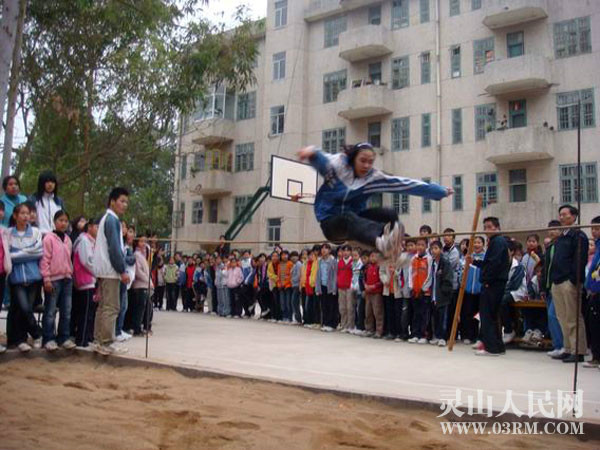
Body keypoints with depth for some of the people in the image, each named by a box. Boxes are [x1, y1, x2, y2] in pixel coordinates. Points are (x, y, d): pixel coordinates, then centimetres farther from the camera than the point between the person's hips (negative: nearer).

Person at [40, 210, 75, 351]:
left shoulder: (68, 239, 13)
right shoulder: (49, 238, -6)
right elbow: (45, 259, -10)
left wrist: (71, 274, 14)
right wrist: (46, 279, -14)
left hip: (67, 279, 6)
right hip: (54, 279, -6)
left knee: (66, 311, 7)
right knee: (50, 311, -1)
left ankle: (64, 338, 14)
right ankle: (48, 339, 5)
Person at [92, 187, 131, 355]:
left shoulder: (106, 218, 19)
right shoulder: (112, 219, -11)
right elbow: (114, 248, -18)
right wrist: (123, 271, -16)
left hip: (104, 271, 10)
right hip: (110, 270, -10)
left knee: (103, 306, 12)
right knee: (112, 307, -8)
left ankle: (100, 341, 16)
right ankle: (106, 344, -7)